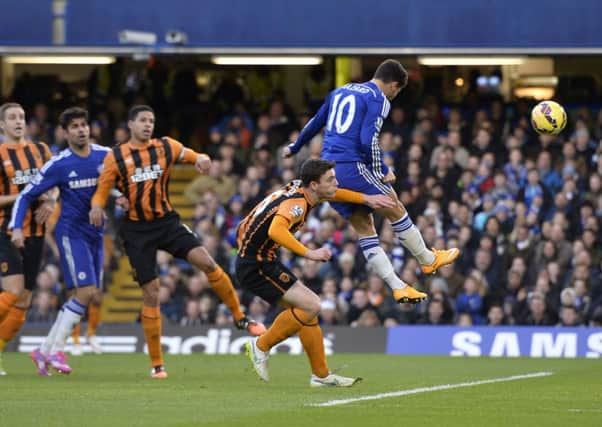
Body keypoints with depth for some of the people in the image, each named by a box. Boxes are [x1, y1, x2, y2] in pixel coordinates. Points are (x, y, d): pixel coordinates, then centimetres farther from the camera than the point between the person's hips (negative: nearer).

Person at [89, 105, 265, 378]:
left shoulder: (166, 147, 4)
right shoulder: (115, 157, 0)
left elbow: (193, 158, 8)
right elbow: (102, 190, 1)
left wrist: (202, 159, -17)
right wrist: (97, 206, -22)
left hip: (167, 221, 1)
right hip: (137, 230, -1)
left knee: (206, 262, -19)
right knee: (151, 294, -3)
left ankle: (239, 317, -2)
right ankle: (156, 364, 6)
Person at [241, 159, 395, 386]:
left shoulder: (300, 187, 6)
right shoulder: (296, 203, -22)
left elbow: (332, 194, 28)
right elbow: (276, 230, -42)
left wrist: (367, 199, 25)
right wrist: (309, 253, -43)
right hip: (256, 266, -10)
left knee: (308, 306, 9)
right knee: (310, 306, -15)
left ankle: (321, 375, 11)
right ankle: (261, 346, -2)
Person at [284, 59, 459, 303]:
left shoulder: (341, 91, 19)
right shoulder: (379, 100, -5)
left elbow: (315, 123, 29)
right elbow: (368, 140, -16)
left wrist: (294, 148, 43)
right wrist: (382, 172, -5)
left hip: (328, 171, 8)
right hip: (352, 166, -8)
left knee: (364, 227, 8)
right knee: (396, 211, 9)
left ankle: (398, 287, 6)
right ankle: (429, 260, 22)